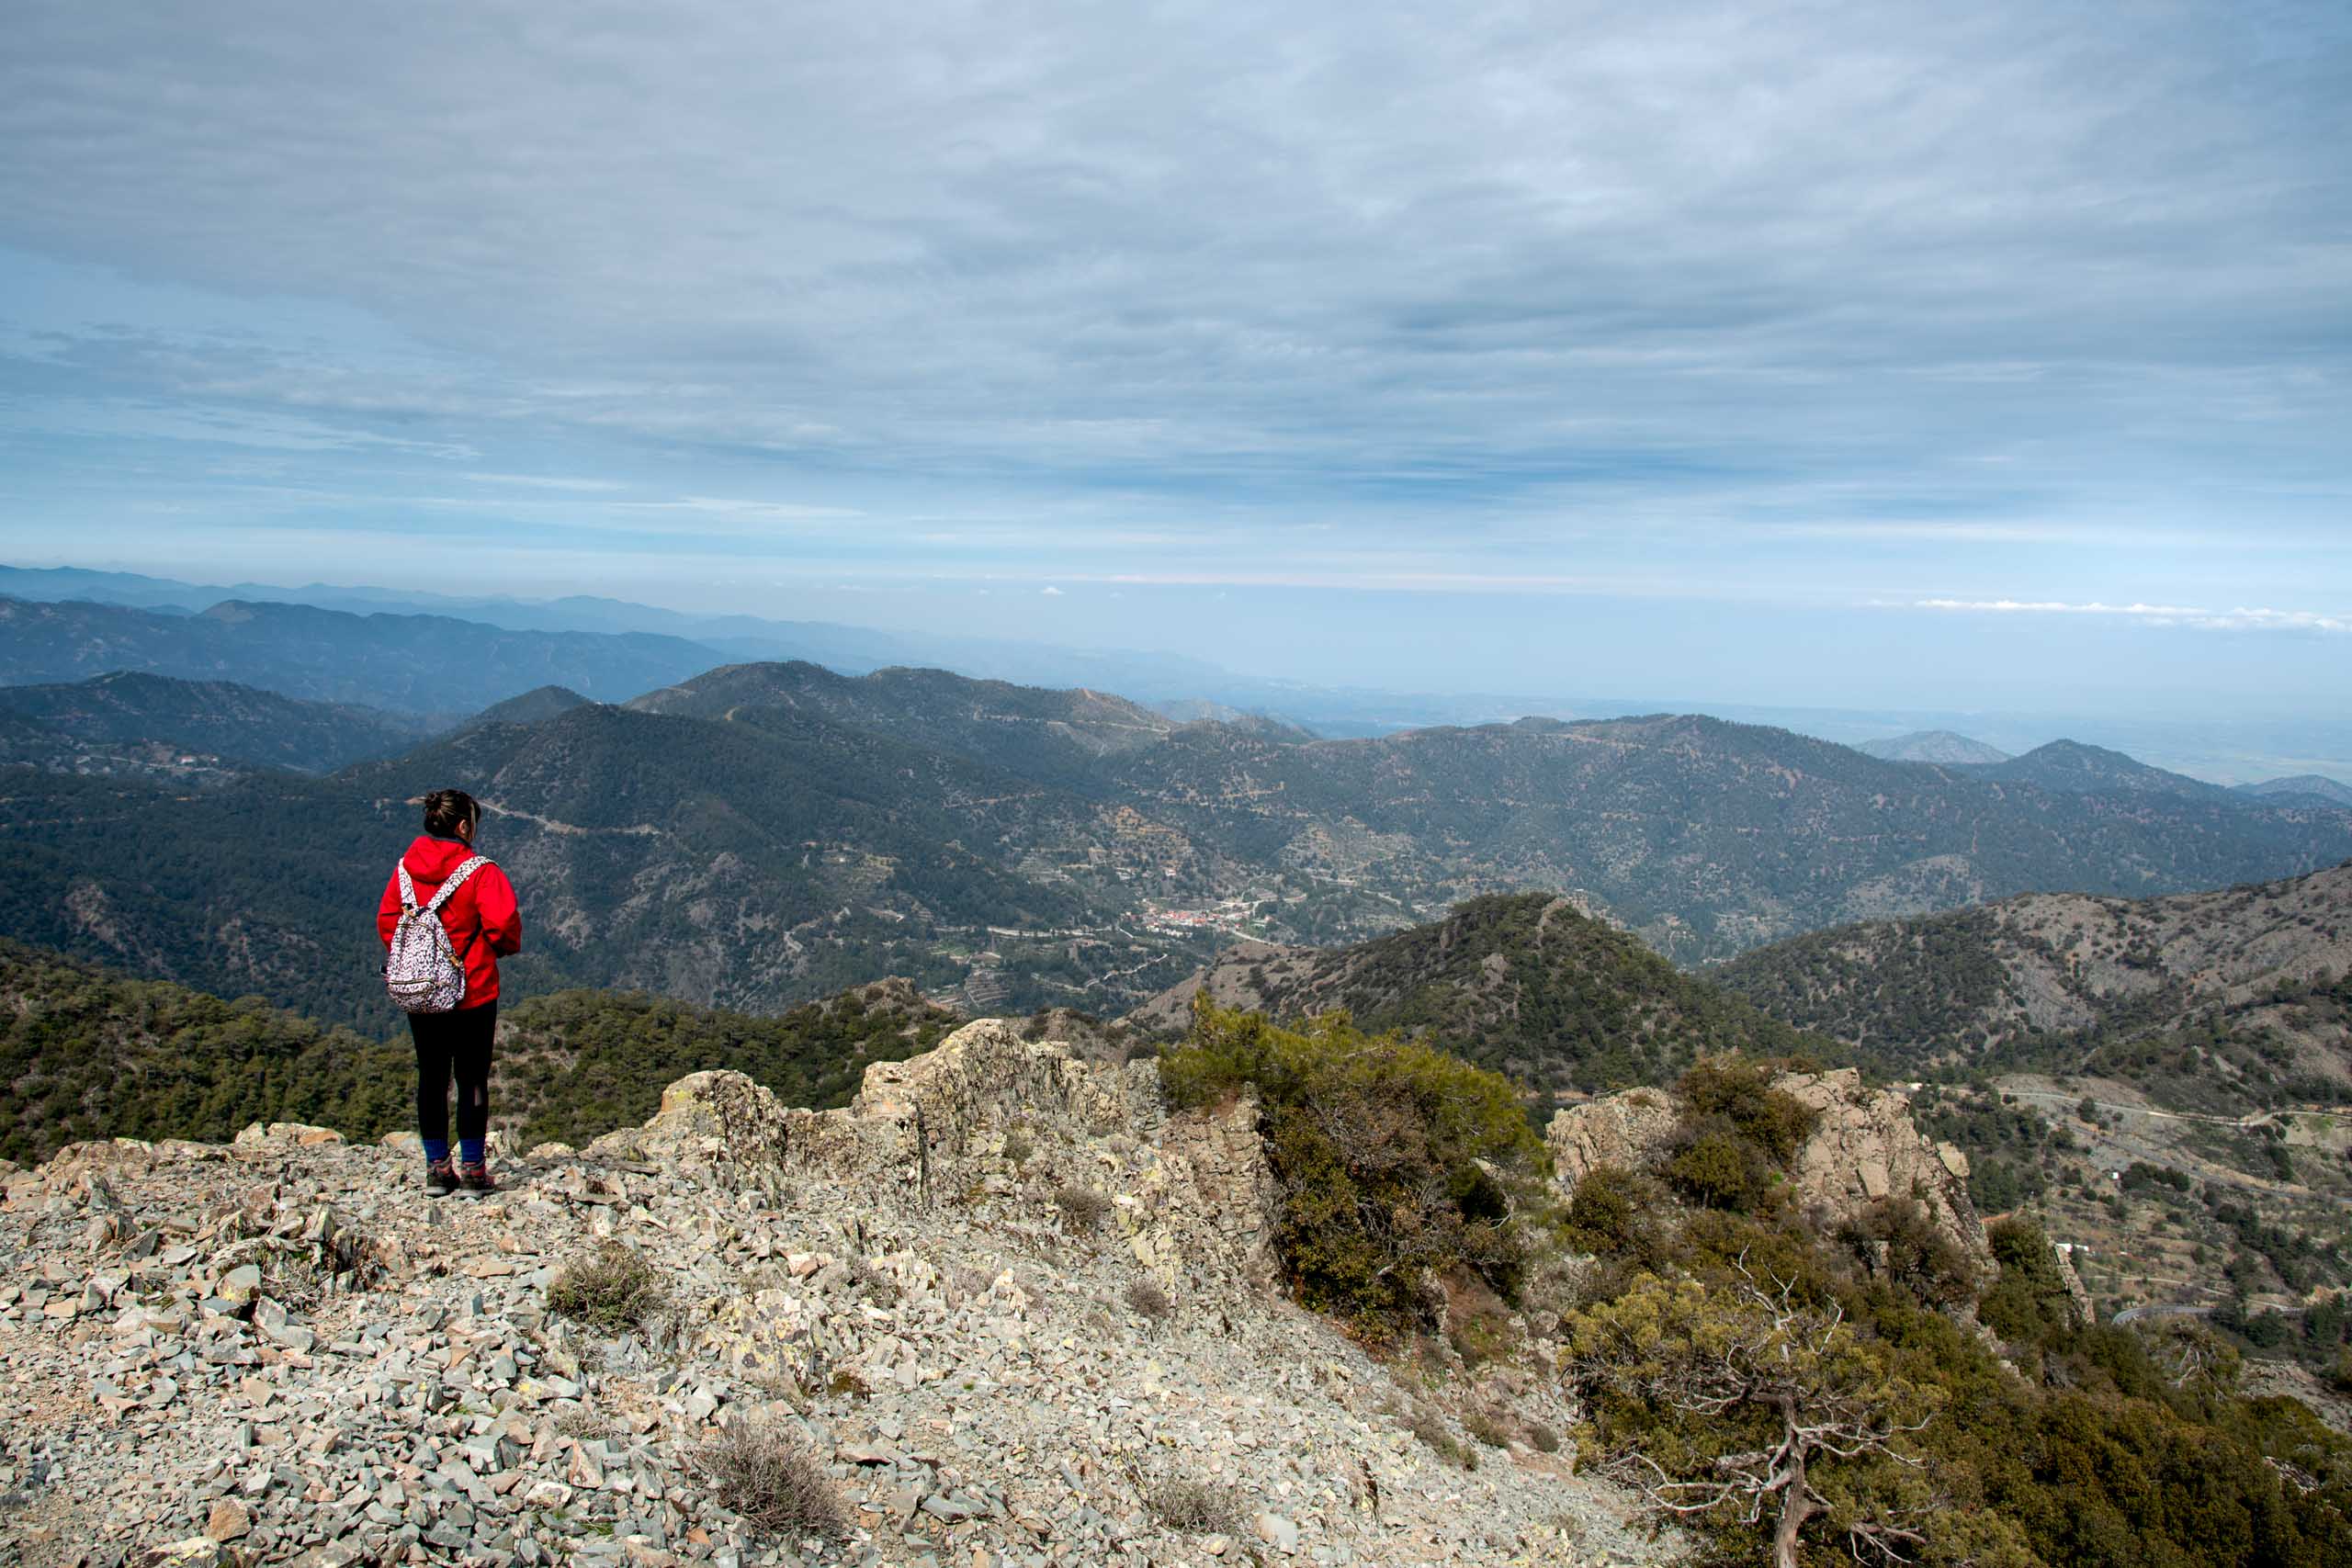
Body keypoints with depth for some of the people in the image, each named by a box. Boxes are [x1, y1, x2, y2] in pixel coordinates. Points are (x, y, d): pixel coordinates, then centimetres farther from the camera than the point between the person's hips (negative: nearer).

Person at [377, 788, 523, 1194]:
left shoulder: (406, 867, 1)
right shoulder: (480, 872, -14)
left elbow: (386, 918, 6)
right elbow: (502, 921, -21)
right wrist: (507, 946, 1)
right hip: (472, 992, -5)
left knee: (431, 1077, 12)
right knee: (472, 1078, 5)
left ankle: (437, 1169, 16)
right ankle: (473, 1170, 8)